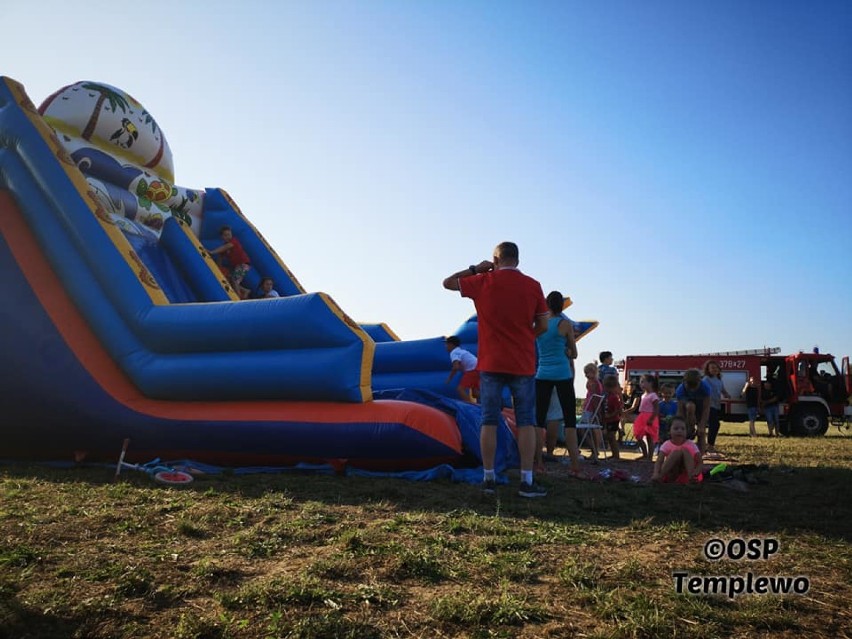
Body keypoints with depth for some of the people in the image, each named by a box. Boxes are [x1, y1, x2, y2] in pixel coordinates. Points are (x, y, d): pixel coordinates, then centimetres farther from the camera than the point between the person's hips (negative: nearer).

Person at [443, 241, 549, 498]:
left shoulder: (483, 282, -1)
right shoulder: (532, 286, 0)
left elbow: (447, 282, 12)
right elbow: (543, 325, 3)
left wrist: (475, 269, 16)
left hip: (491, 363, 0)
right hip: (523, 364, 0)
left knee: (489, 421, 7)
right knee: (526, 422, 5)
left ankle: (488, 479, 9)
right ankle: (527, 482, 5)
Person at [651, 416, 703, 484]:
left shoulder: (691, 445, -3)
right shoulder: (667, 445, -5)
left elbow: (700, 463, -11)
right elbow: (659, 462, -17)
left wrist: (696, 472, -36)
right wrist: (656, 474, -39)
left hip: (686, 477, 0)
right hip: (671, 476, 0)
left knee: (684, 450, -17)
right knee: (676, 452, -22)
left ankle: (691, 477, -34)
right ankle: (660, 478, -32)